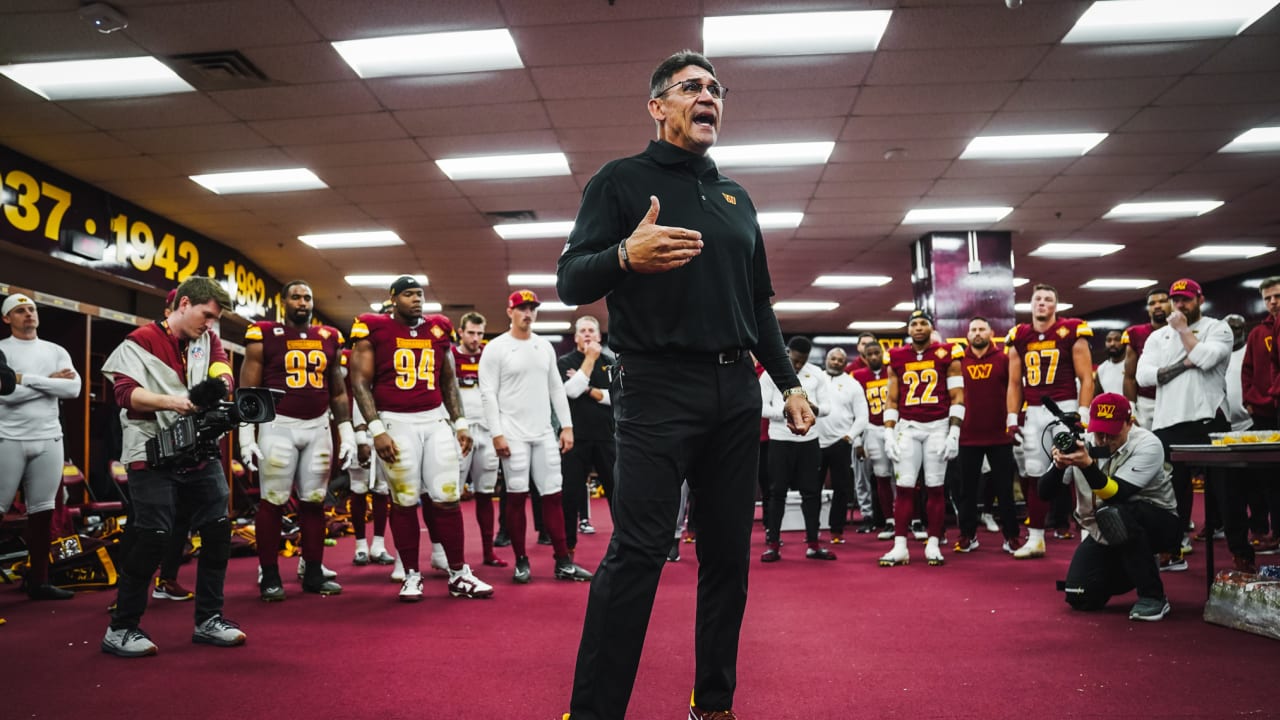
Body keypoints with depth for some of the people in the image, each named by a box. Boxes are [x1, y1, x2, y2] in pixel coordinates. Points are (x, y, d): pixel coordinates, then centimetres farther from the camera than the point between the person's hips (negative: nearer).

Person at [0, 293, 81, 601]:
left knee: (43, 510, 8)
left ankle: (38, 581, 16)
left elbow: (74, 388, -5)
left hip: (49, 440, 4)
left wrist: (27, 379, -11)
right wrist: (50, 381, -10)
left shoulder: (56, 351, 11)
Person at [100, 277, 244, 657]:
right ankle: (120, 629, 8)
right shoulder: (142, 341, -4)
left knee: (218, 530, 4)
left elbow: (222, 373, -3)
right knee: (153, 538, -7)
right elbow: (125, 392, -15)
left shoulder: (209, 340, 12)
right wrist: (171, 402, -29)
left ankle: (208, 619, 17)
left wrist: (216, 386, -26)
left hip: (201, 453, 6)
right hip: (153, 455, -6)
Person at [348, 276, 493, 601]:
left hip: (437, 419, 3)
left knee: (448, 498, 2)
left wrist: (459, 423, 11)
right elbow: (360, 382, -4)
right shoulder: (374, 330, -2)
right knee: (404, 502, 2)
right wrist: (377, 430, -12)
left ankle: (459, 575, 10)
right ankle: (411, 575, 15)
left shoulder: (438, 330, 10)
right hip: (396, 422, -3)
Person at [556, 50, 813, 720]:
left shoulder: (736, 197, 21)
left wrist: (789, 383, 16)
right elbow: (570, 282, -5)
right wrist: (624, 256, -25)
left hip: (736, 393, 6)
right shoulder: (622, 179, 4)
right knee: (637, 551, -10)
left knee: (729, 551, 8)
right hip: (656, 388, -6)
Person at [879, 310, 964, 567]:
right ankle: (900, 547, 1)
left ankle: (933, 545, 11)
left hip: (938, 426, -1)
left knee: (935, 487, 2)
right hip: (907, 427, 2)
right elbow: (892, 401, 10)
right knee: (904, 487, -2)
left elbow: (957, 397, -1)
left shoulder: (947, 356, 1)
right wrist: (889, 434, 2)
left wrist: (954, 433, -8)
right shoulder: (897, 359, 8)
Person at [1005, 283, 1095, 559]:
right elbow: (1014, 383, 15)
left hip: (1065, 407, -4)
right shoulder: (1019, 337, 10)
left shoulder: (1071, 333, -1)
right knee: (1034, 476, 8)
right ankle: (1035, 539, 16)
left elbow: (1086, 378, -3)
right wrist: (1012, 419, 8)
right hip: (1033, 412, 4)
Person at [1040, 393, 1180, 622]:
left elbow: (1116, 494, -32)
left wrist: (1087, 465, -48)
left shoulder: (1147, 445, -19)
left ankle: (1153, 597, -18)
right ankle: (1125, 571, 22)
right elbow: (1044, 492, -14)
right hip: (1104, 533, 4)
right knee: (1080, 598, -12)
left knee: (1116, 516, -37)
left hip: (1156, 523, -4)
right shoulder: (1081, 445, -9)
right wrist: (1059, 466, -34)